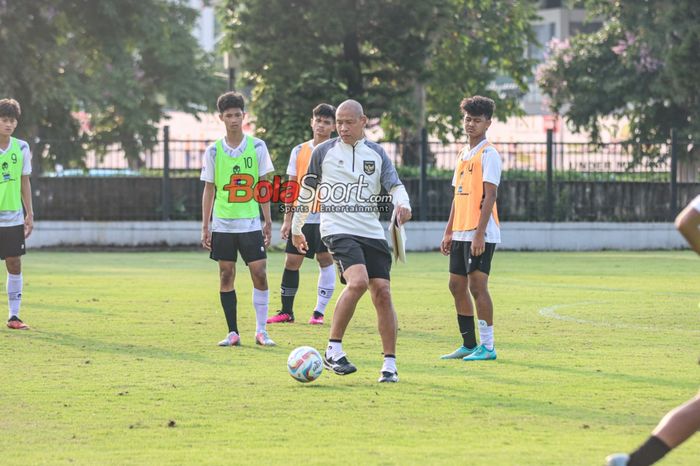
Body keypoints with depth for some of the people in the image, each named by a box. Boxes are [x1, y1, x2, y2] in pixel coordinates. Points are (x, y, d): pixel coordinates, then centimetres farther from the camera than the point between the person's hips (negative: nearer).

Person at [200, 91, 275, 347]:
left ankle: (261, 330, 3)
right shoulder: (213, 151, 3)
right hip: (222, 223, 1)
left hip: (250, 223, -1)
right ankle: (233, 333, 8)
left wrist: (267, 222, 0)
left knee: (259, 274, -6)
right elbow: (209, 190, 6)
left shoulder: (257, 147, 1)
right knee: (226, 275, 2)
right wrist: (205, 227, 3)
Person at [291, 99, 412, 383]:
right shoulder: (324, 152, 6)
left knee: (382, 292, -6)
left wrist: (403, 203, -19)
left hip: (372, 232, 4)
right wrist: (296, 228, 21)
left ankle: (390, 365, 3)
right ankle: (333, 350, -16)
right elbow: (307, 192, 15)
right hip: (338, 229, -3)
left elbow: (395, 186, 5)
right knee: (358, 281, -27)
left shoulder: (376, 153, 12)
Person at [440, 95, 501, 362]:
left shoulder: (489, 154, -8)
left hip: (481, 234, -9)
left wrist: (479, 234, -22)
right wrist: (449, 232, 17)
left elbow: (489, 195, -15)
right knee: (457, 285, 9)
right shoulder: (464, 155, 18)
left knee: (477, 285, -10)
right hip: (461, 233, 9)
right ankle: (469, 345, 16)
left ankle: (487, 347, -5)